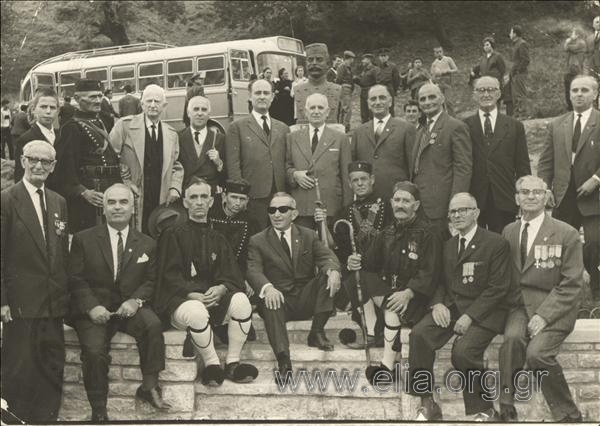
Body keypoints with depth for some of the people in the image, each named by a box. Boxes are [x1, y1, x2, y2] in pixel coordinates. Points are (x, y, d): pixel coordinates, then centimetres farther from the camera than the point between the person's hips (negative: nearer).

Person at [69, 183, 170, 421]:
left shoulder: (147, 244, 11)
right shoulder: (83, 239, 5)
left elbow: (150, 281, 9)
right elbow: (75, 279, 0)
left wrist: (136, 300, -12)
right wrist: (92, 307, -15)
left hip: (129, 308, 1)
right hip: (94, 310, -1)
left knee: (153, 324, -30)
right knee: (94, 350, -27)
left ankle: (149, 386, -14)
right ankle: (98, 411, -10)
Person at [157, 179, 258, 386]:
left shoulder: (217, 239, 18)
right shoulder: (175, 235, 6)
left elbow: (231, 277, 9)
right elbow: (170, 276, -3)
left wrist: (220, 289, -15)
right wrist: (193, 294, -19)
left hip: (214, 299, 4)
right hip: (180, 300, -4)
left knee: (241, 300, -27)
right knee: (196, 311, -38)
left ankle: (232, 363, -18)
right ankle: (212, 365, -17)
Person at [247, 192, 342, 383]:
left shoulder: (309, 236, 14)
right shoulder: (258, 241, 6)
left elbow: (326, 256, -2)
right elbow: (253, 270, -10)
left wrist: (333, 271, -28)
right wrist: (267, 288, -33)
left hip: (307, 299, 3)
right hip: (279, 299, -2)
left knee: (328, 275, -21)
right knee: (270, 300, -36)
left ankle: (317, 332, -16)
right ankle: (283, 360, -46)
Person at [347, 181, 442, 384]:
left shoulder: (428, 234, -7)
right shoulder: (387, 233, 15)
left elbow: (429, 273, -16)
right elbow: (371, 263, 13)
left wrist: (408, 293, -30)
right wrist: (357, 263, -11)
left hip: (415, 295, -6)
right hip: (388, 288, 6)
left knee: (393, 309, -32)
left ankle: (387, 367, -32)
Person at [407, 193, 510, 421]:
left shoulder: (496, 244, -3)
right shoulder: (448, 245, 17)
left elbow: (497, 288, -9)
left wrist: (470, 316, -18)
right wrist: (437, 303, -7)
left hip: (481, 311, -5)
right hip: (450, 306, 5)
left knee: (463, 351, -30)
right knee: (418, 335, -22)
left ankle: (484, 410, -7)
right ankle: (427, 404, -12)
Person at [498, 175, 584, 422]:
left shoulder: (567, 234, -2)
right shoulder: (508, 232, 12)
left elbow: (572, 285, -6)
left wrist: (543, 315, -16)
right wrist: (512, 304, -6)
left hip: (554, 308, -3)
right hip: (519, 306, 3)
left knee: (537, 352, -28)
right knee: (512, 337, -29)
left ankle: (568, 416, -7)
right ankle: (507, 411, -18)